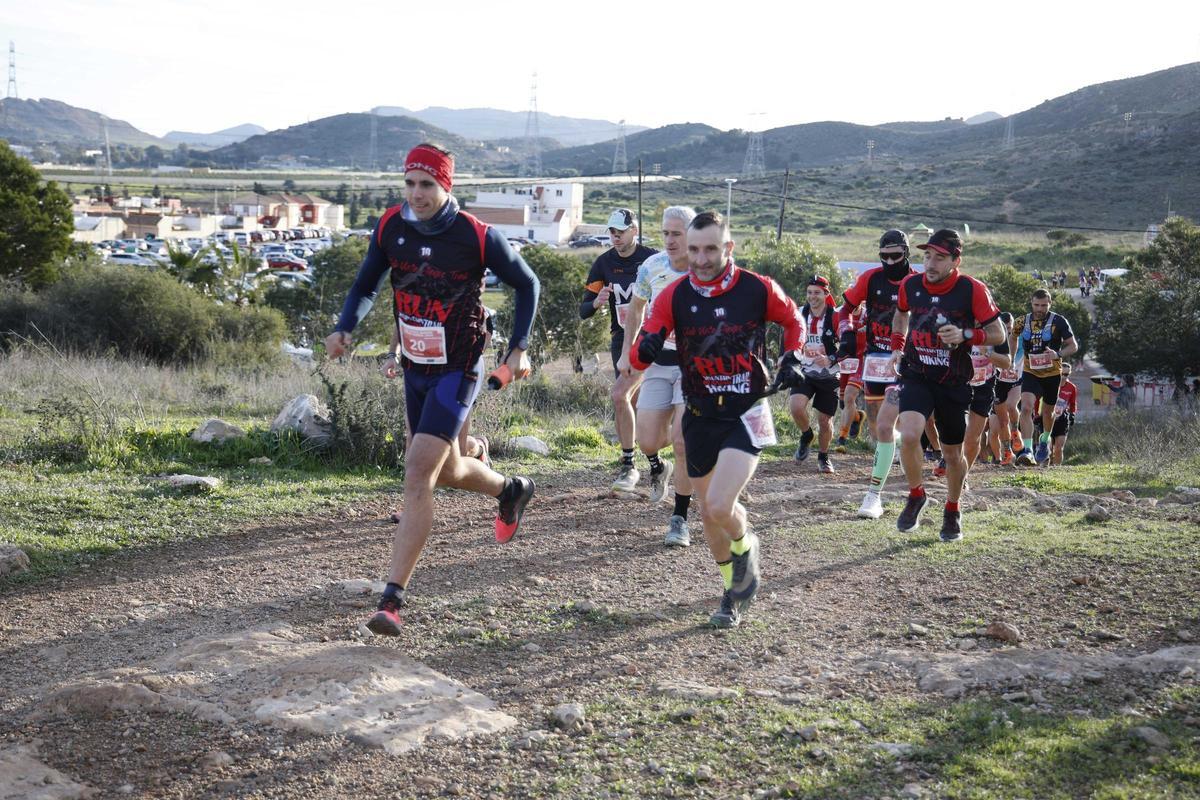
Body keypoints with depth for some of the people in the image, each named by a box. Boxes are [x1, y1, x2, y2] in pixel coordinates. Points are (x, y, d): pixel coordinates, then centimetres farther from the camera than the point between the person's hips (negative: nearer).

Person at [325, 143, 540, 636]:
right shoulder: (390, 228, -5)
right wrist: (344, 328, -9)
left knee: (418, 475, -17)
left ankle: (392, 598, -16)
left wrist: (518, 347, -8)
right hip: (414, 369, 6)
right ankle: (511, 490, 53)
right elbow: (366, 285, 10)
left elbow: (527, 285, -1)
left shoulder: (477, 237, -16)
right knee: (447, 472, 21)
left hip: (458, 372, -6)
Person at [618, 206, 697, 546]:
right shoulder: (651, 267, -5)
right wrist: (627, 352, 11)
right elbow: (636, 308, 14)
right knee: (647, 441, -5)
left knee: (682, 438, -15)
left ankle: (680, 518, 0)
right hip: (658, 361, 3)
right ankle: (657, 467, 34)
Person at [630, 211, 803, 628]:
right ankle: (735, 590, 35)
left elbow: (793, 320, 12)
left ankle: (746, 546, 17)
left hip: (747, 415, -3)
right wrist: (645, 349, -32)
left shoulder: (759, 289, -9)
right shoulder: (674, 296, -6)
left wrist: (790, 358, -4)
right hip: (700, 417, 3)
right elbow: (638, 355, -9)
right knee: (709, 513, 12)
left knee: (719, 507, -19)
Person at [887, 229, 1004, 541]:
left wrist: (965, 335, -21)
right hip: (916, 376, 1)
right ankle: (916, 495, 1)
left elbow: (998, 334, -5)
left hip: (954, 383, -1)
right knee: (909, 435, -24)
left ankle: (952, 511, 36)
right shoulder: (910, 284, -2)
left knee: (952, 453, 11)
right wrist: (897, 346, 12)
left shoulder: (972, 290, -11)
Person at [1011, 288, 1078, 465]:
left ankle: (1045, 441, 46)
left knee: (1047, 412, 16)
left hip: (1052, 374, -1)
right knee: (1026, 408, -21)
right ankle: (1028, 450, -27)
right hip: (1030, 373, 1)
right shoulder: (1023, 321, -2)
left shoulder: (1058, 321, -11)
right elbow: (1012, 337, 20)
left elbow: (1073, 346, -7)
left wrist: (1058, 354, -25)